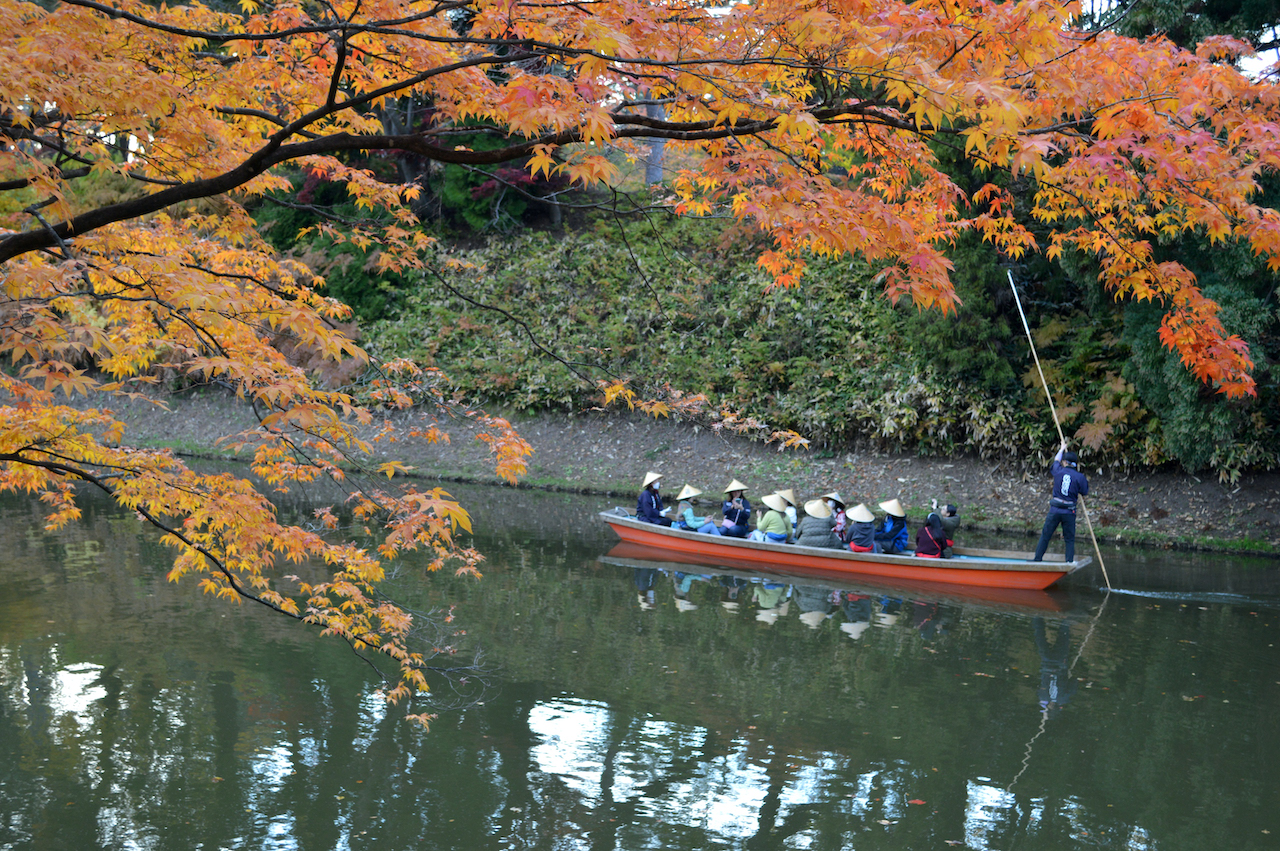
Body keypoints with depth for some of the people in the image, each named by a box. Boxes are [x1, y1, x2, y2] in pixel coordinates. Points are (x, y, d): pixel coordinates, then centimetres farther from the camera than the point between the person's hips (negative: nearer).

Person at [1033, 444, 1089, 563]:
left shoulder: (1059, 471, -3)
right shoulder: (1080, 477, -5)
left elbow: (1056, 460, 19)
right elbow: (1085, 493, 5)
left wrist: (1062, 449, 36)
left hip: (1055, 510, 0)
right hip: (1069, 512, 0)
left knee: (1045, 535, 8)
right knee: (1070, 539, 9)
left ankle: (1038, 559, 12)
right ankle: (1070, 561, 4)